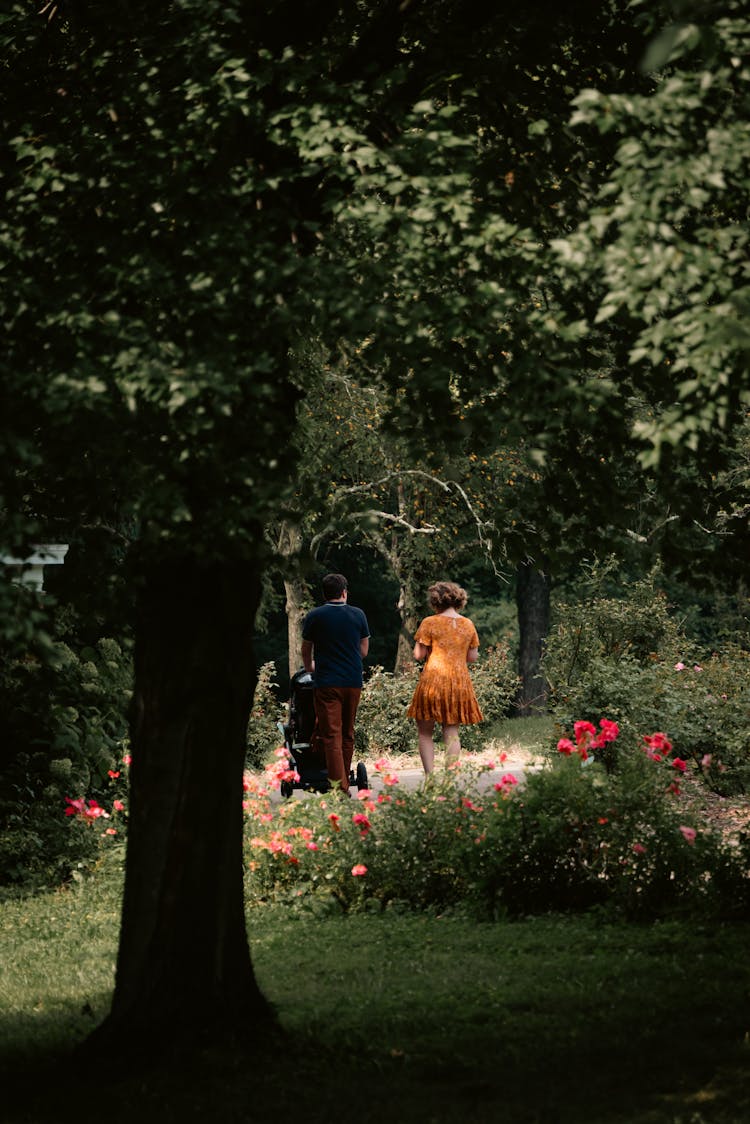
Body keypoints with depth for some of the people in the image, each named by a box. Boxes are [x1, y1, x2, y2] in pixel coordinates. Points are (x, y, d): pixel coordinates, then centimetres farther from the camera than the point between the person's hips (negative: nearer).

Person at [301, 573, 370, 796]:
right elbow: (364, 651, 12)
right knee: (347, 735, 14)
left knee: (331, 736, -6)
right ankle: (345, 783, 20)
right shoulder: (358, 615, 3)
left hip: (326, 683, -3)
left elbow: (306, 651, 11)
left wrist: (310, 668, 33)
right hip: (353, 682, 3)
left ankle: (339, 789, -15)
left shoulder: (314, 616, -2)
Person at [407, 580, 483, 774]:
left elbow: (418, 654, -4)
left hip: (433, 679, -4)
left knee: (425, 732, 2)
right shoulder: (468, 624, 7)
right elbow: (472, 657, 11)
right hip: (460, 682, 4)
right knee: (451, 731, 8)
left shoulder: (430, 623, -5)